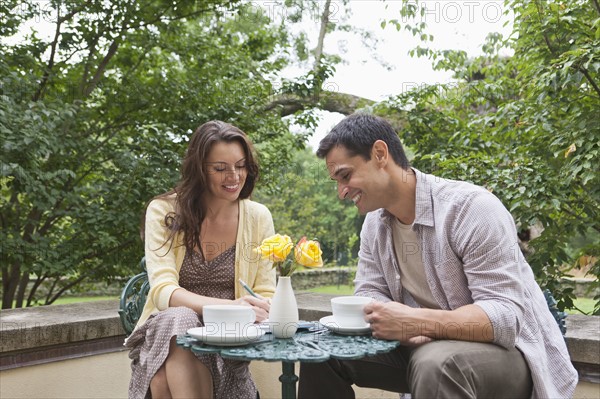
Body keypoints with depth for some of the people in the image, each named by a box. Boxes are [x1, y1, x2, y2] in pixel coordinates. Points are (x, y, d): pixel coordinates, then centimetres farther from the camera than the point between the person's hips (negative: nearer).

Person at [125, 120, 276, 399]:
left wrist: (253, 311, -24)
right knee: (178, 319, -35)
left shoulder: (258, 217, 1)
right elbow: (163, 291, -14)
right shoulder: (164, 211, -4)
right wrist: (230, 306, -32)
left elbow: (265, 296, 2)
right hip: (167, 332, 1)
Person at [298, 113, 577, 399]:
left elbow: (507, 316, -26)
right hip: (424, 344, 6)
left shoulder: (471, 207, -23)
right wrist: (405, 330, -21)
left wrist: (417, 322, -38)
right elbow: (369, 293, 1)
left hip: (506, 349, -6)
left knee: (436, 363, -38)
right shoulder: (374, 221, 0)